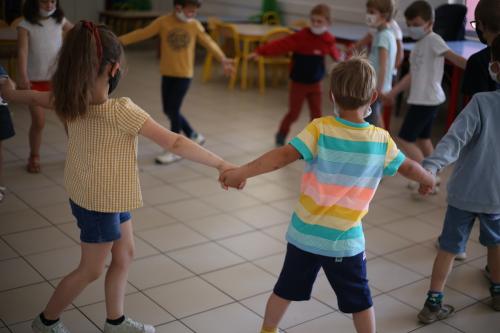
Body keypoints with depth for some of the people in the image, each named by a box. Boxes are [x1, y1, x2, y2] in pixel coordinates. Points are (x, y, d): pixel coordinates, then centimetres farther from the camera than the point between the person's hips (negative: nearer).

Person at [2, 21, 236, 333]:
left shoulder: (71, 101, -8)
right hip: (100, 201, -8)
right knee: (91, 270, 13)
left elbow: (34, 96, 14)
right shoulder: (121, 111, -30)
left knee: (124, 254, 21)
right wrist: (221, 164, -25)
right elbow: (175, 143, -30)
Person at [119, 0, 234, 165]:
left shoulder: (195, 25, -3)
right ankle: (193, 136, 29)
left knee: (173, 110, -5)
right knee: (168, 110, 9)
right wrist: (118, 41, -9)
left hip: (184, 74, -3)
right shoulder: (163, 22, -4)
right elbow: (142, 33, -4)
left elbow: (208, 42, 3)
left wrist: (223, 59, -6)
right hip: (167, 73, 3)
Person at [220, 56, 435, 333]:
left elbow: (283, 156, -26)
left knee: (286, 289, 20)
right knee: (360, 300, 19)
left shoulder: (320, 129, -16)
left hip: (305, 233, 0)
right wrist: (430, 180, 27)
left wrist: (241, 172, -23)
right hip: (346, 240, 0)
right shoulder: (381, 140, -8)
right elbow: (409, 167, 7)